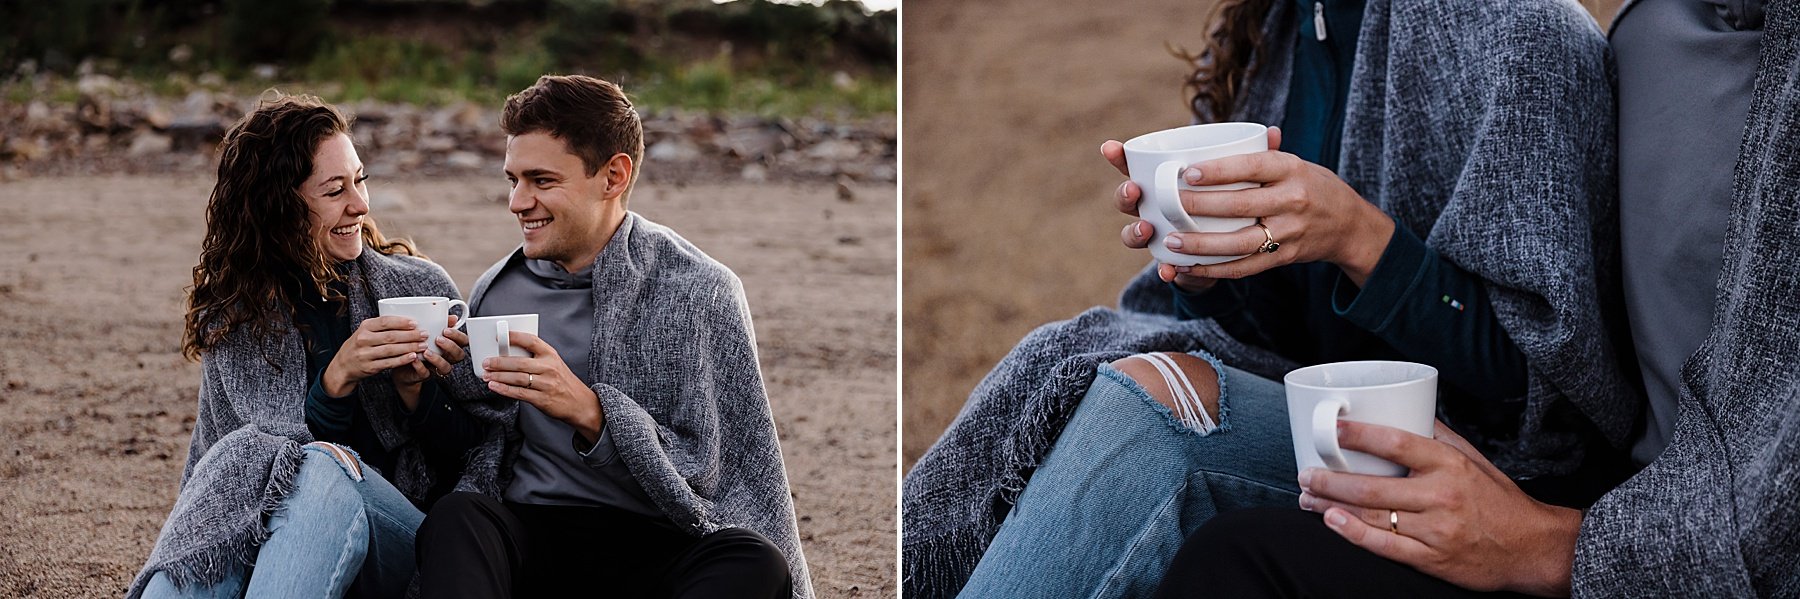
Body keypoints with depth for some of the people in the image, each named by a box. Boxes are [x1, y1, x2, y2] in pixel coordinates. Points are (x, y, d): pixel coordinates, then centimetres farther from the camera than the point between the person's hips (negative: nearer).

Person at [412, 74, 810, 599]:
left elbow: (703, 474, -5)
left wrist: (589, 412, -20)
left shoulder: (700, 291, 1)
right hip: (530, 532, 2)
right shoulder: (495, 291, 12)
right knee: (455, 517, -31)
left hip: (652, 544, -2)